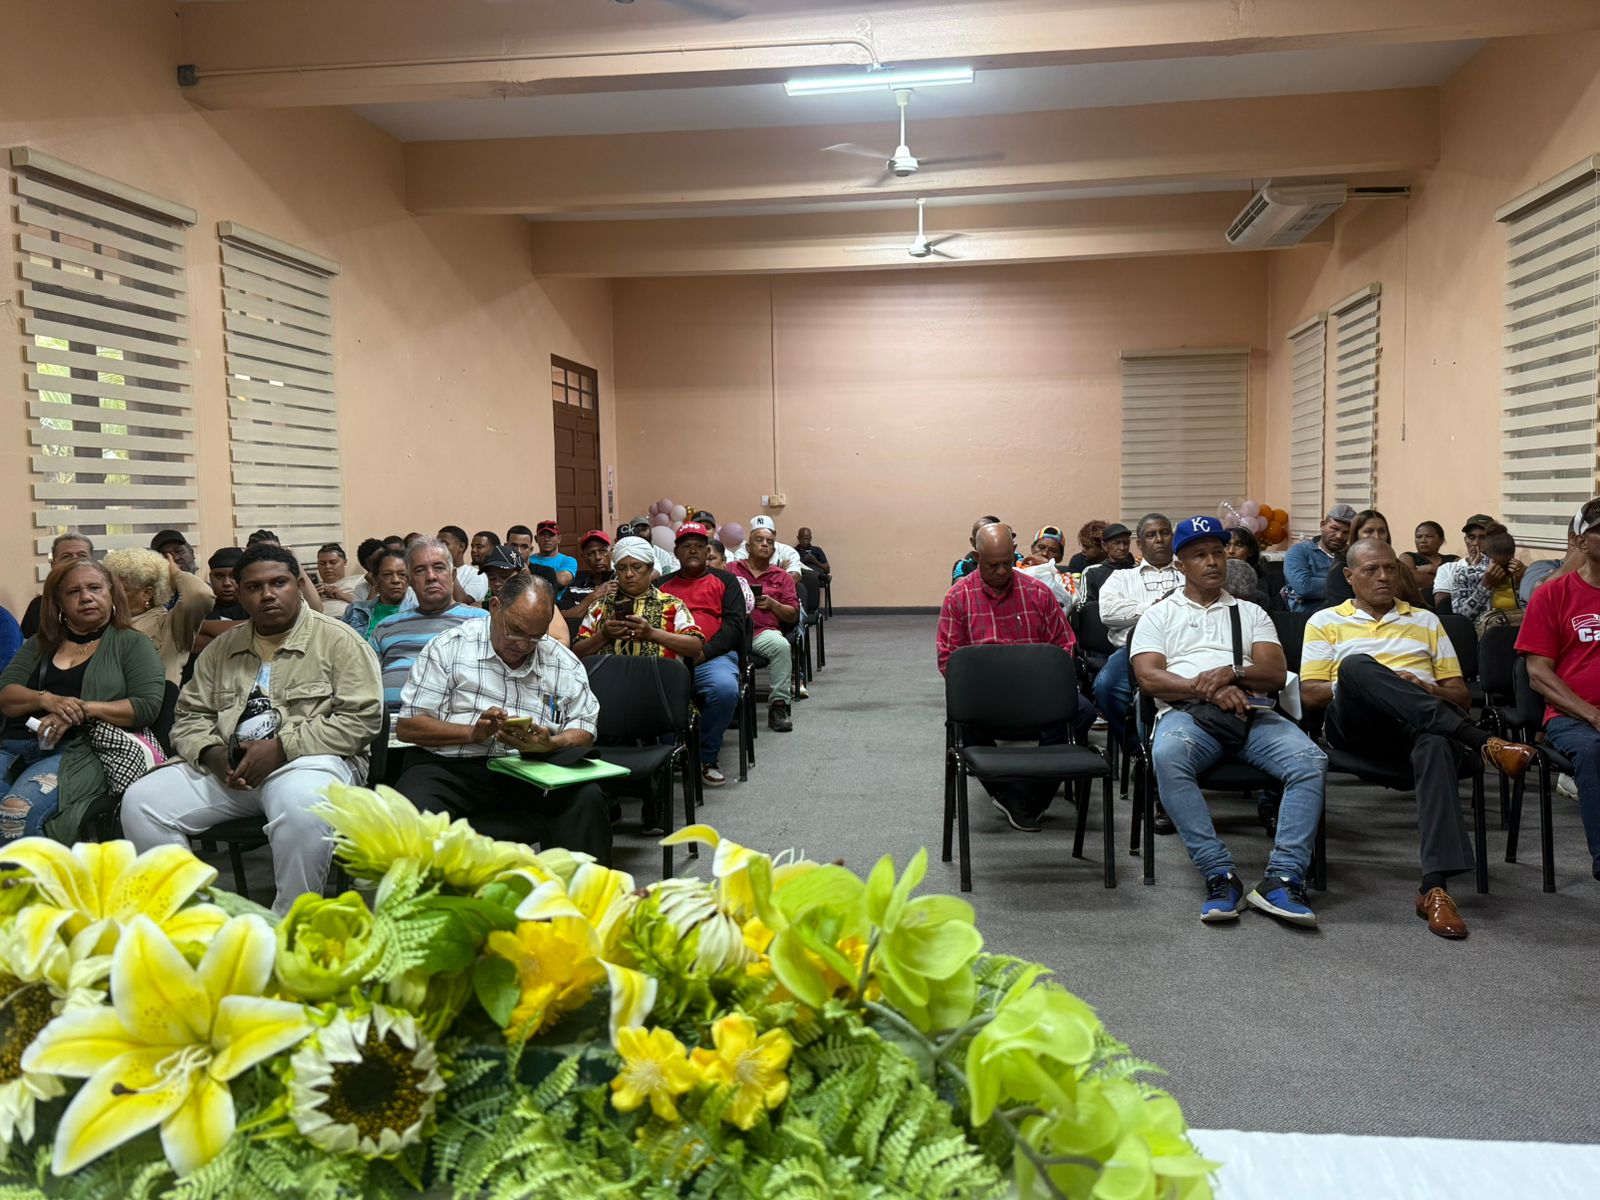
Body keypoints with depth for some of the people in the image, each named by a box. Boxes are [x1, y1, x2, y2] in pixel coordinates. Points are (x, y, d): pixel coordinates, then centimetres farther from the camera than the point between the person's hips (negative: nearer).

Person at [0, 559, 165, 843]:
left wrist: (86, 709, -15)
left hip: (78, 752, -4)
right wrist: (46, 699, -11)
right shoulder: (40, 643, 22)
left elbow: (148, 705, -3)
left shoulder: (132, 644, 9)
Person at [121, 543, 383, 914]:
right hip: (225, 767, 6)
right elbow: (190, 716, 19)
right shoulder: (222, 648, 19)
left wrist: (281, 748, -15)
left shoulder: (338, 640, 1)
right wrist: (212, 753, -5)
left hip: (306, 760, -5)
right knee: (141, 801, -14)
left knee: (300, 807, -39)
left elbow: (362, 718, -8)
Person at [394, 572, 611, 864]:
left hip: (530, 772, 2)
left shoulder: (564, 664, 11)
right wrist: (473, 732, -17)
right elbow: (407, 727, -2)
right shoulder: (449, 648, 1)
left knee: (588, 798, -25)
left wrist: (549, 744, -13)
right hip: (450, 768, -2)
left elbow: (584, 732, 10)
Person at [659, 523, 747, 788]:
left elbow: (735, 624, 4)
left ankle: (707, 758, -12)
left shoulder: (724, 580, 17)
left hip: (712, 656, -1)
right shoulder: (663, 585, 24)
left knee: (726, 688, -35)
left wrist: (703, 652, -11)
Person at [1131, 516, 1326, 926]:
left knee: (1311, 761, -27)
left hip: (1253, 712, 3)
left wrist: (1230, 673, -11)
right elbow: (1148, 677, 3)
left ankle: (1281, 879, -28)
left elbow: (1277, 674, 10)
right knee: (1167, 758, -38)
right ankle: (1220, 875, -33)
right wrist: (1207, 689, -12)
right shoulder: (1160, 615, 20)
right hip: (1186, 713, -2)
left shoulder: (1250, 612, 26)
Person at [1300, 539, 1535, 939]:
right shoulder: (1325, 621, 20)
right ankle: (1481, 741, -38)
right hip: (1358, 726, -1)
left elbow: (1461, 694, 20)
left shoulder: (1426, 620, 27)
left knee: (1438, 746, -39)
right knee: (1357, 664, -36)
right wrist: (1354, 682, -9)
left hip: (1422, 725, 1)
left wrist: (1427, 690, -3)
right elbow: (1309, 693, 9)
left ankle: (1435, 887, -48)